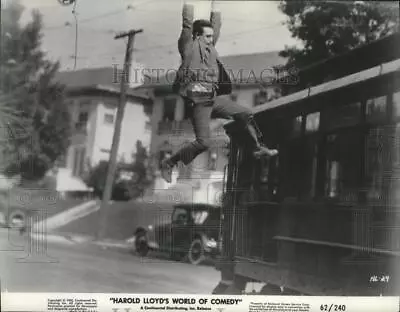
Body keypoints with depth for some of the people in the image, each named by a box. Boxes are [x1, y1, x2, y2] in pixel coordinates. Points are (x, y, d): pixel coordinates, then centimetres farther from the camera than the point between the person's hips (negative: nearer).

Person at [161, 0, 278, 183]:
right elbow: (188, 23, -8)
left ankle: (259, 148, 20)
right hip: (198, 101, -8)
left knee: (245, 114, 8)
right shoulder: (189, 46, -2)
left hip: (214, 98, 8)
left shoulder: (209, 47, 18)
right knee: (203, 142, -15)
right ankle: (169, 163, -1)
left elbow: (216, 26, 26)